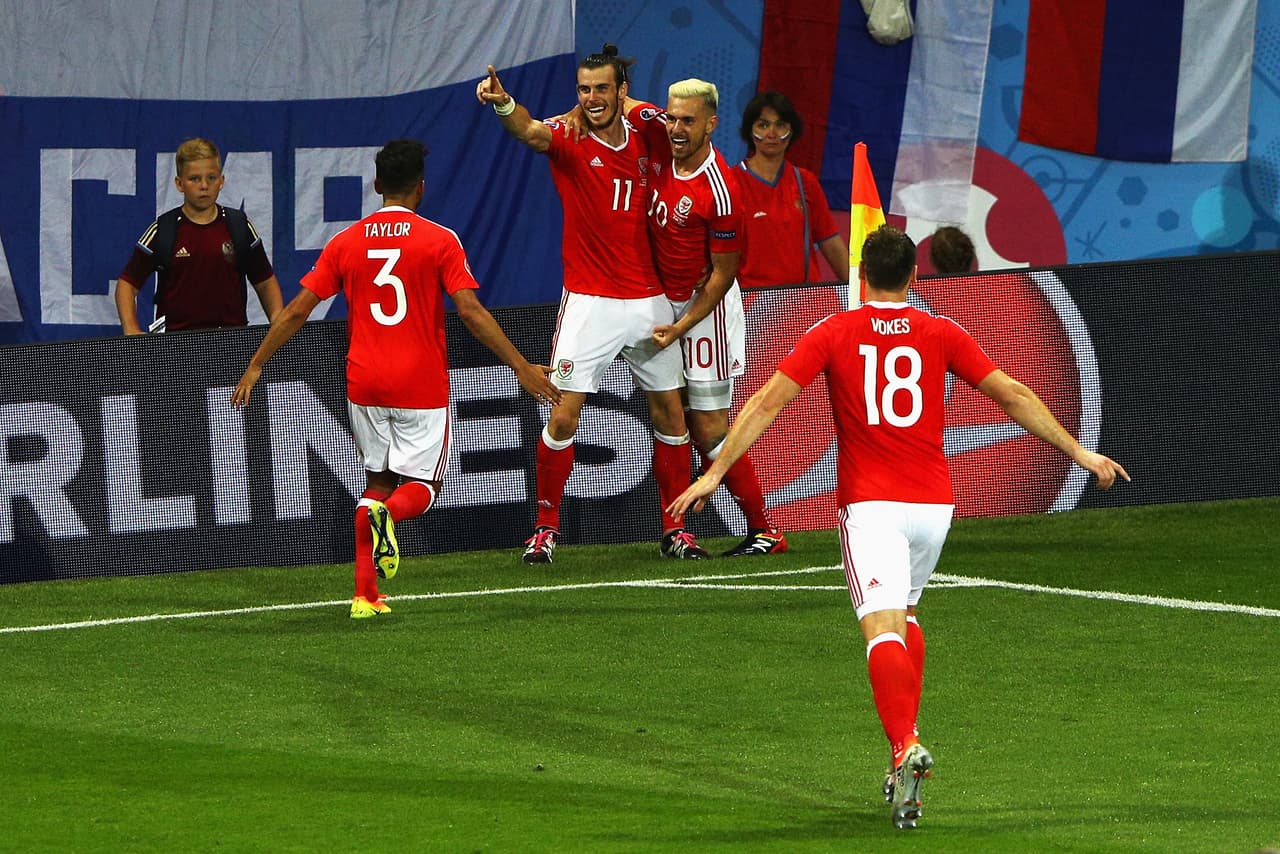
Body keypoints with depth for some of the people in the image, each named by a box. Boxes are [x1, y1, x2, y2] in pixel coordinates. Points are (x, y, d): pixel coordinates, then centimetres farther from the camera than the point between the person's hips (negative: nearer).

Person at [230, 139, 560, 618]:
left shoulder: (345, 243, 3)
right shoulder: (439, 241, -6)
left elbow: (297, 311, 3)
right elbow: (471, 312, -13)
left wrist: (256, 365, 13)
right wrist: (522, 368, -9)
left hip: (364, 383, 3)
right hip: (421, 388, -3)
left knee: (378, 482, 17)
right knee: (421, 487, 7)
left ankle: (365, 594, 6)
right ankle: (388, 514, -30)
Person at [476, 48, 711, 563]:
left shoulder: (642, 138, 4)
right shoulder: (570, 142, -9)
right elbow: (531, 131, -30)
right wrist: (502, 102, -54)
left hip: (649, 299, 4)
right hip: (590, 303, -4)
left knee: (669, 411, 8)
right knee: (564, 414, -8)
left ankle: (675, 529, 19)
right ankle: (545, 527, 3)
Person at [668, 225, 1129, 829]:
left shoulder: (834, 334, 0)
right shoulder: (941, 335, 5)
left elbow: (768, 401, -6)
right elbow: (1014, 396, 7)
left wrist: (715, 472, -4)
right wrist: (1079, 452, 15)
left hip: (869, 503, -3)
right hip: (933, 502, 3)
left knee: (883, 631, -13)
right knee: (904, 615, 25)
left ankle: (905, 747, -36)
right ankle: (907, 745, 21)